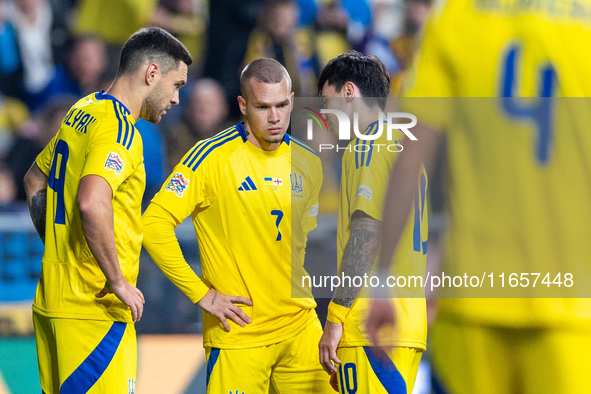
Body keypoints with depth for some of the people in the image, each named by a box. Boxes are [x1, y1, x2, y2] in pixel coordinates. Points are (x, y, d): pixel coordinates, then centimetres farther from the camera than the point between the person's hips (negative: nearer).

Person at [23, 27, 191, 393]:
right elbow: (92, 204, -31)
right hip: (95, 312, -9)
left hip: (53, 298, 9)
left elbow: (35, 181, 28)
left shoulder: (81, 112, 14)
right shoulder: (119, 128, -15)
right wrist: (118, 282, -21)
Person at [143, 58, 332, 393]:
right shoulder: (212, 158, -10)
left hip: (301, 326, 5)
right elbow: (154, 225, -13)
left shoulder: (308, 164, 8)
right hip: (239, 332, -5)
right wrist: (202, 294, -12)